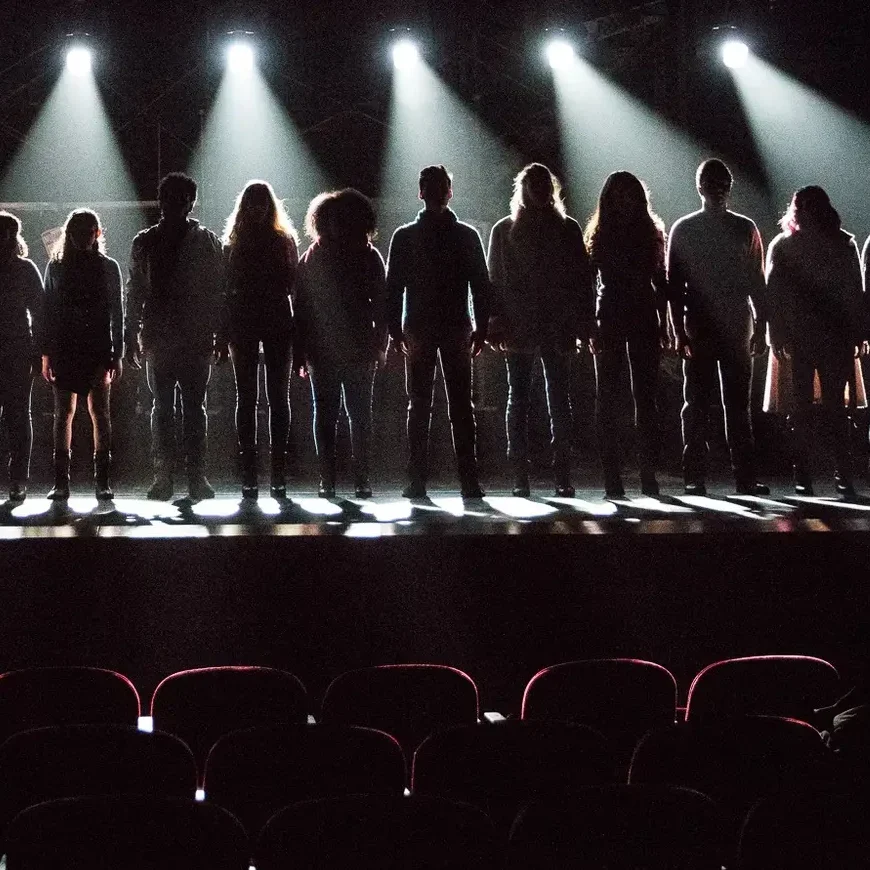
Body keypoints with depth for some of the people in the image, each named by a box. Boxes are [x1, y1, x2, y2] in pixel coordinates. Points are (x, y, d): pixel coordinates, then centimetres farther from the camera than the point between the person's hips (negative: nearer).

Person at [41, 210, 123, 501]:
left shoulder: (108, 267, 8)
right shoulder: (56, 267, 9)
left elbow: (117, 314, 7)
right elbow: (49, 312, 8)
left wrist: (117, 354, 1)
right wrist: (46, 354, 2)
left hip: (98, 348, -1)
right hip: (64, 348, 1)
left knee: (99, 411, -4)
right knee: (63, 412, -1)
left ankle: (102, 480, -1)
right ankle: (61, 481, 0)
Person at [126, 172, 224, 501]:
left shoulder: (206, 242, 4)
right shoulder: (145, 243, 8)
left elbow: (219, 291, 3)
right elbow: (134, 292, 9)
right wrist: (131, 337, 3)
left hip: (196, 338, -1)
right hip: (157, 337, 1)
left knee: (194, 407, -1)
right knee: (162, 407, 3)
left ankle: (196, 475, 1)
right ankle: (163, 476, 4)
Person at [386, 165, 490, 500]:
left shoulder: (404, 237, -1)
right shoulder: (467, 236, 0)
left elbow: (393, 288, -2)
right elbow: (481, 286, 0)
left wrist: (395, 330, 2)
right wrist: (481, 328, 4)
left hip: (418, 330, 0)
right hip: (458, 329, 0)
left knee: (419, 406, 4)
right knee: (461, 406, 3)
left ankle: (417, 481, 0)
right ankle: (469, 480, -3)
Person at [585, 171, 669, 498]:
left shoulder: (650, 233, 9)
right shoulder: (600, 236, 3)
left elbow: (661, 284, 10)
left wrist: (663, 326, 4)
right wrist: (590, 327, -11)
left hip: (644, 321, 2)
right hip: (609, 321, -2)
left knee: (646, 398, 1)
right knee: (609, 400, -1)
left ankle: (649, 474, 3)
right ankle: (612, 478, -1)